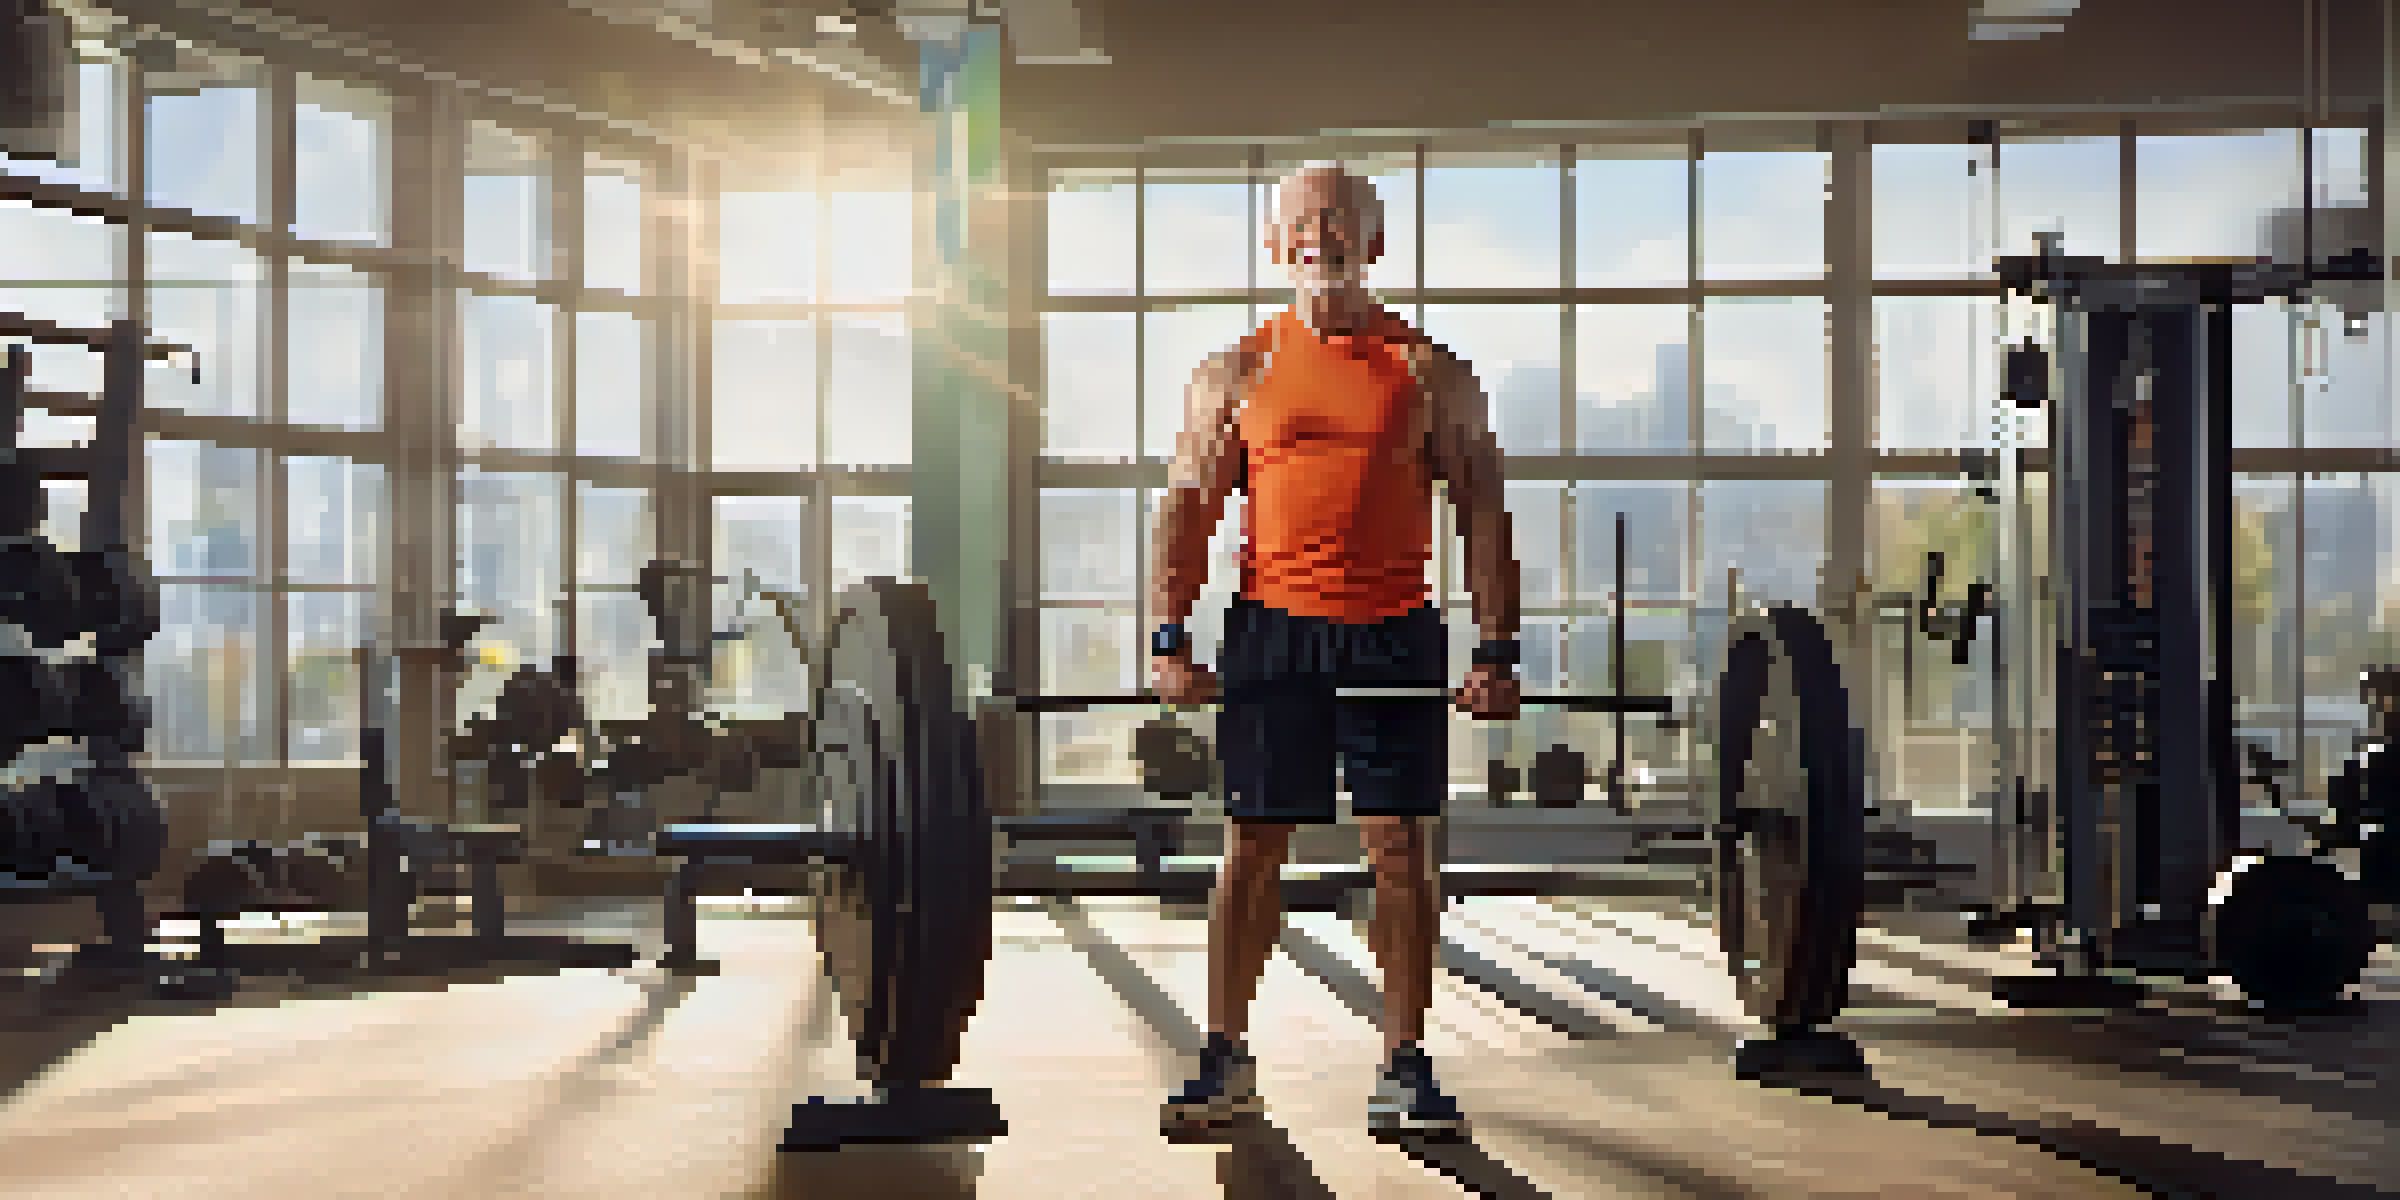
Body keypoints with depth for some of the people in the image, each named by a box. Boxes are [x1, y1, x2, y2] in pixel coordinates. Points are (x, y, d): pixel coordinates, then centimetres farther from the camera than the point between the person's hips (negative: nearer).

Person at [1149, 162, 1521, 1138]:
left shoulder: (1431, 375, 6)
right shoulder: (1234, 376, 9)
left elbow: (1482, 515, 4)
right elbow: (1187, 509, 5)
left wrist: (1497, 650, -5)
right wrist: (1170, 639, -8)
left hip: (1394, 635, 0)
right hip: (1272, 631, 1)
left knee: (1398, 847, 0)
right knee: (1251, 848, 3)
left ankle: (1405, 1069, 8)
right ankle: (1225, 1058, 14)